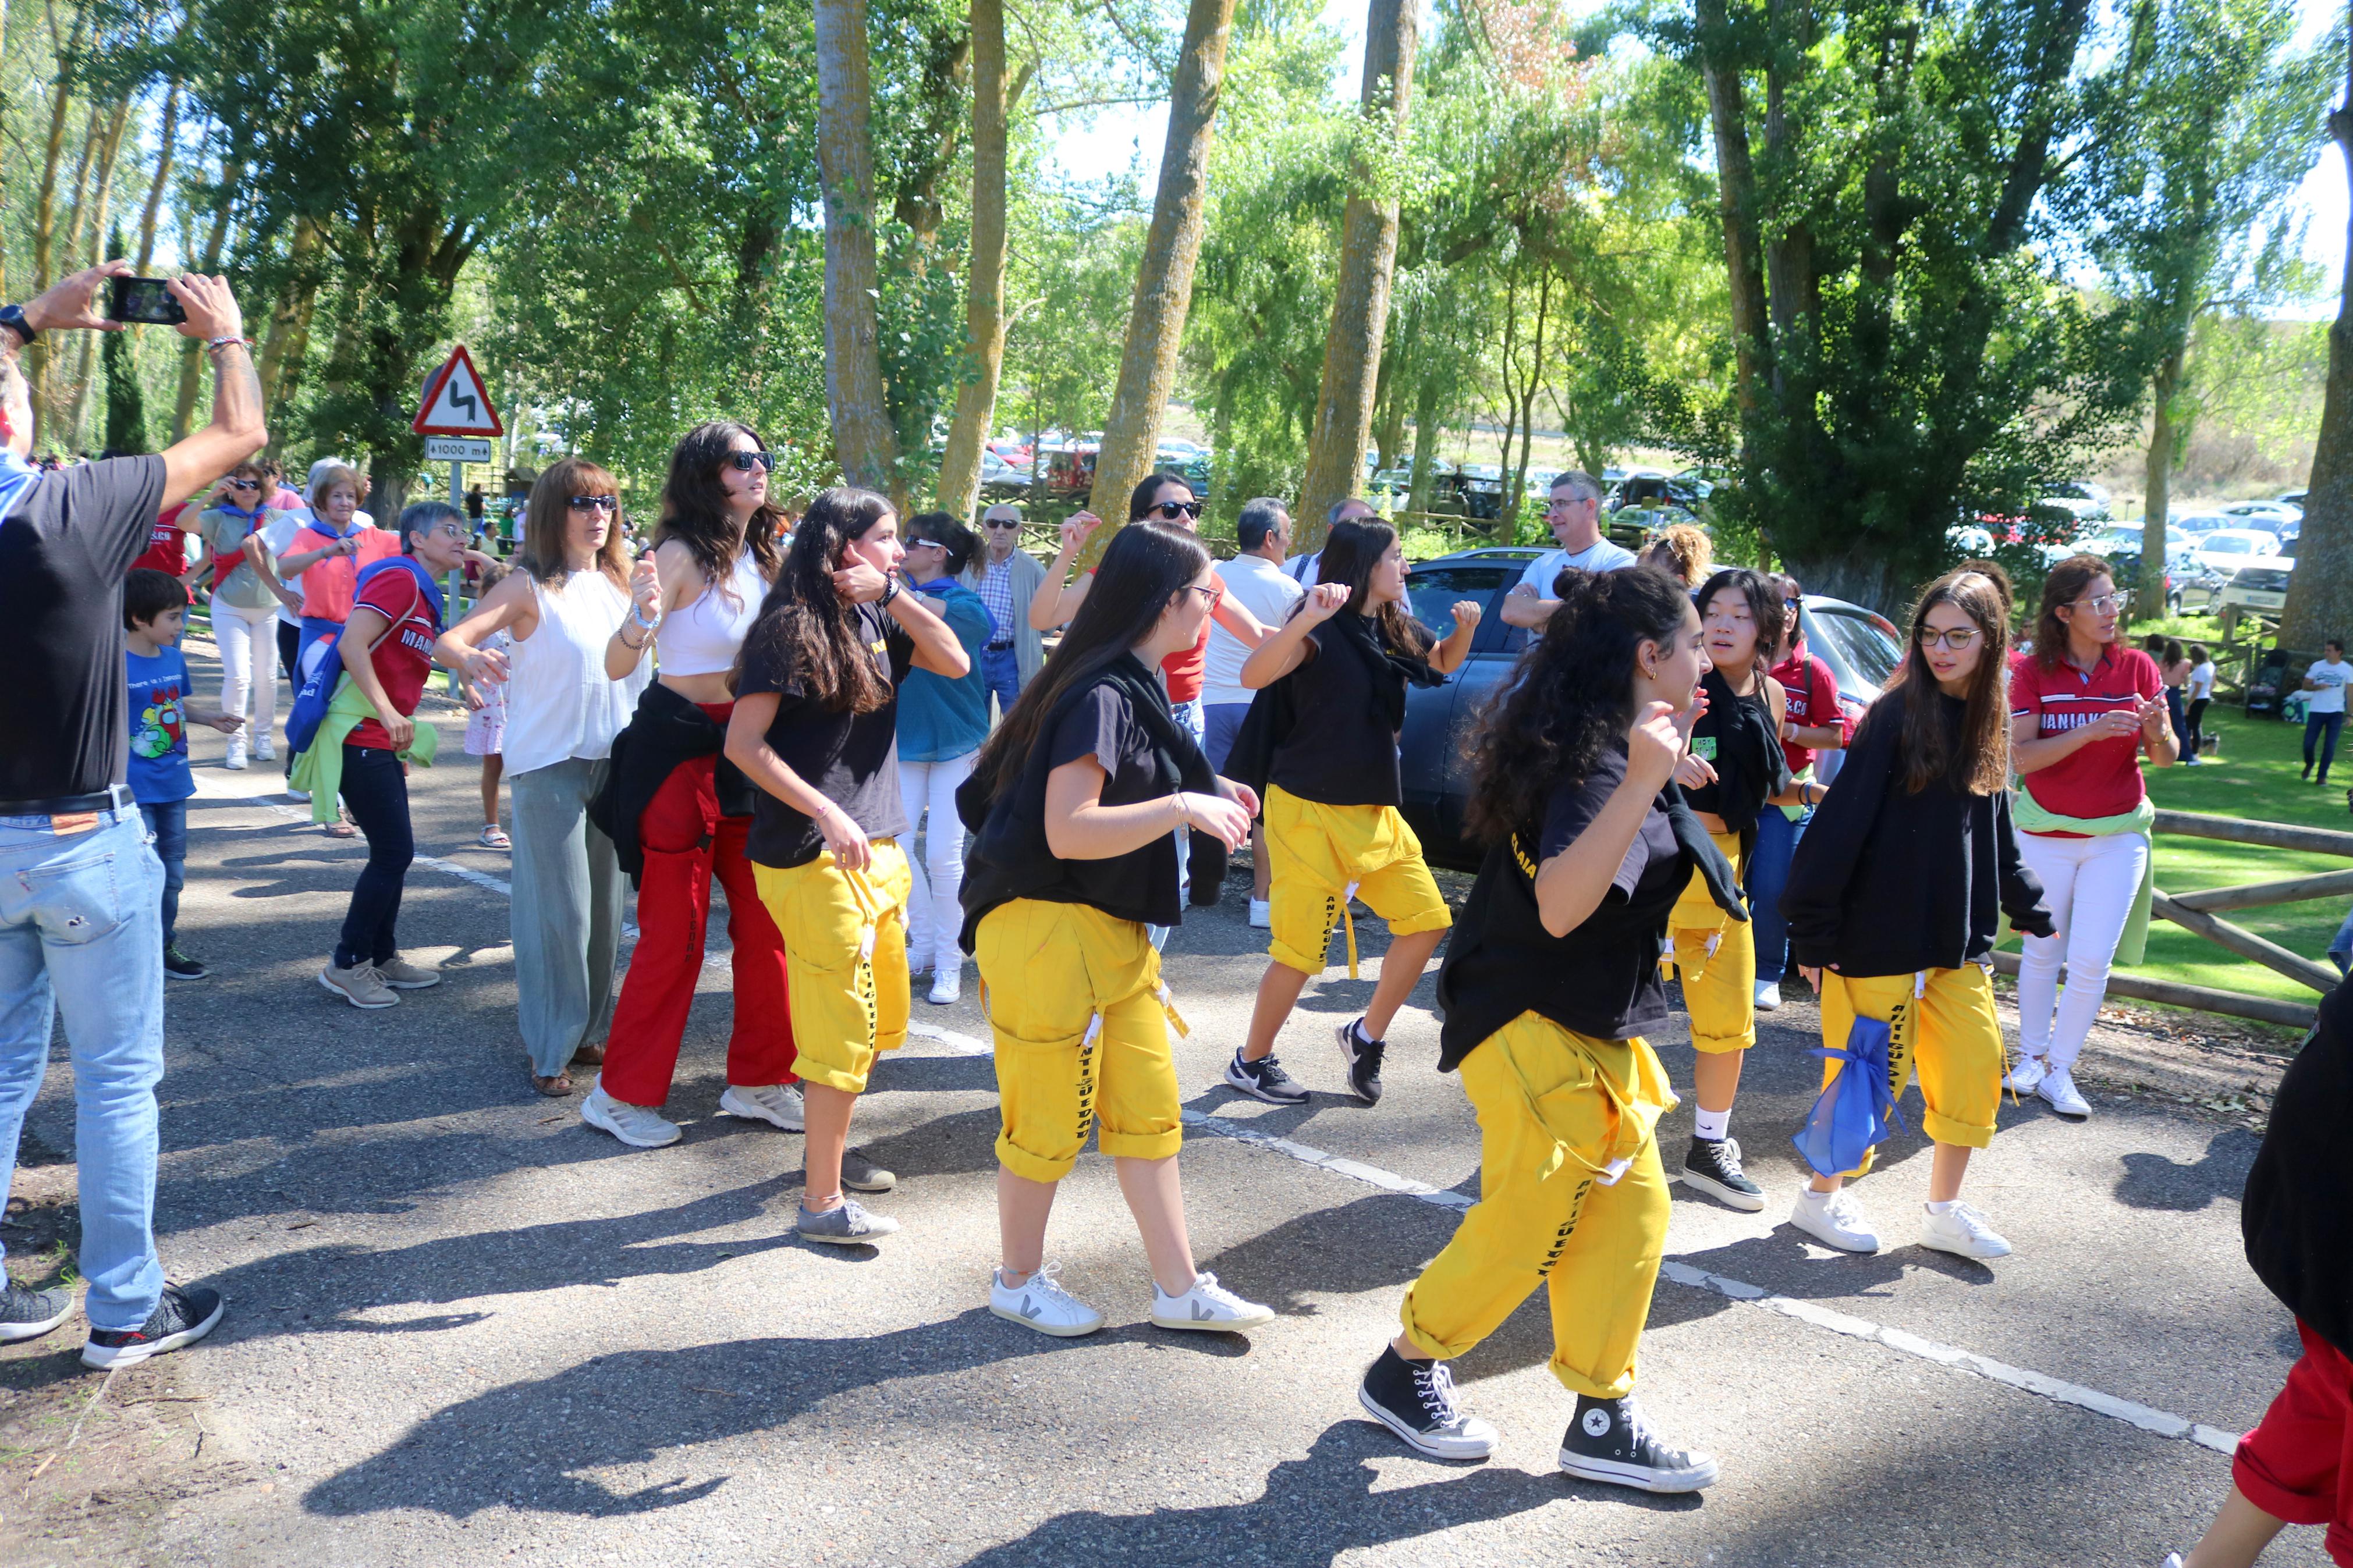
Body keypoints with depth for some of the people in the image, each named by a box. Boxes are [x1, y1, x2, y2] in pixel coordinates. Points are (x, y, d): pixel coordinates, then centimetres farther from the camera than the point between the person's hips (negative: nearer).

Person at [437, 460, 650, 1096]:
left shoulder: (617, 583, 8)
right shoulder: (530, 586, -9)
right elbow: (447, 641, -18)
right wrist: (470, 658, -38)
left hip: (613, 759, 6)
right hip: (550, 764, -6)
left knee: (605, 904, 12)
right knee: (558, 910, -2)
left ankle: (588, 1029, 27)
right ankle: (549, 1049, 10)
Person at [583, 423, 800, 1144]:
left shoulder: (763, 556, 8)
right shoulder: (682, 554, -13)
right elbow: (617, 666, -17)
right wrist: (643, 617, -37)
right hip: (678, 751, -7)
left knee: (765, 921, 7)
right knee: (675, 933, -2)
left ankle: (759, 1079, 21)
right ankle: (621, 1094, 13)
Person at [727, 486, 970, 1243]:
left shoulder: (875, 619, 11)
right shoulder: (790, 625, -12)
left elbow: (954, 662, -1)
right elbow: (743, 743, -16)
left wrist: (891, 592, -8)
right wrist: (827, 816, -22)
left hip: (876, 847, 8)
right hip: (814, 856, -8)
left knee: (877, 1020, 17)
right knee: (842, 1028, -4)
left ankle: (831, 1149, 34)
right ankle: (821, 1201, 7)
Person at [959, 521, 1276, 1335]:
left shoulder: (1135, 688, 11)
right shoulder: (1101, 696, -20)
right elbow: (1068, 831, -26)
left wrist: (1206, 796, 9)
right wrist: (1184, 808, -25)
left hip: (1111, 931, 10)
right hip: (1049, 930, -10)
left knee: (1148, 1108, 12)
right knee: (1049, 1119, 5)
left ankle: (1179, 1288, 22)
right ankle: (1018, 1282, 25)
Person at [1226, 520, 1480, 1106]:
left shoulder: (1396, 629, 7)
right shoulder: (1324, 629, -15)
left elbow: (1445, 663, 27)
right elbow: (1254, 675, -31)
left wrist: (1466, 627, 5)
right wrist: (1306, 619, -45)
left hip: (1375, 809, 8)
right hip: (1310, 811, -8)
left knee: (1427, 921, 4)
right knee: (1301, 950, -3)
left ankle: (1367, 1036, 21)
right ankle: (1251, 1062, 17)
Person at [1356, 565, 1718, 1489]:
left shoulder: (1607, 747, 9)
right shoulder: (1595, 762, -23)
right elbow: (1561, 907, -36)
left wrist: (1666, 760, 17)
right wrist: (1641, 783, -43)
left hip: (1592, 1029, 10)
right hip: (1537, 1031, -10)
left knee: (1631, 1212, 10)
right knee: (1526, 1225, 0)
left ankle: (1602, 1420, 19)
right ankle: (1404, 1375, 21)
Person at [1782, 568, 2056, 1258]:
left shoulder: (1987, 726, 7)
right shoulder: (1896, 716, -14)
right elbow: (1840, 823, -15)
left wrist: (2029, 908, 17)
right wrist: (1813, 930, -16)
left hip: (1959, 941, 6)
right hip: (1880, 936, -6)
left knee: (1975, 1066, 5)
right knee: (1870, 1071, 3)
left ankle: (1944, 1212, 22)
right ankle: (1822, 1199, 23)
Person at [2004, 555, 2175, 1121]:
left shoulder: (2136, 667, -3)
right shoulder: (2033, 672, -6)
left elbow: (2166, 758, -2)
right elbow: (2022, 756, -16)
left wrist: (2156, 731, -25)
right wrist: (2091, 732, -29)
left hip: (2117, 835, 1)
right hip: (2044, 833, 0)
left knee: (2091, 960, -4)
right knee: (2042, 952, 9)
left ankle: (2059, 1069, 9)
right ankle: (2031, 1058, 23)